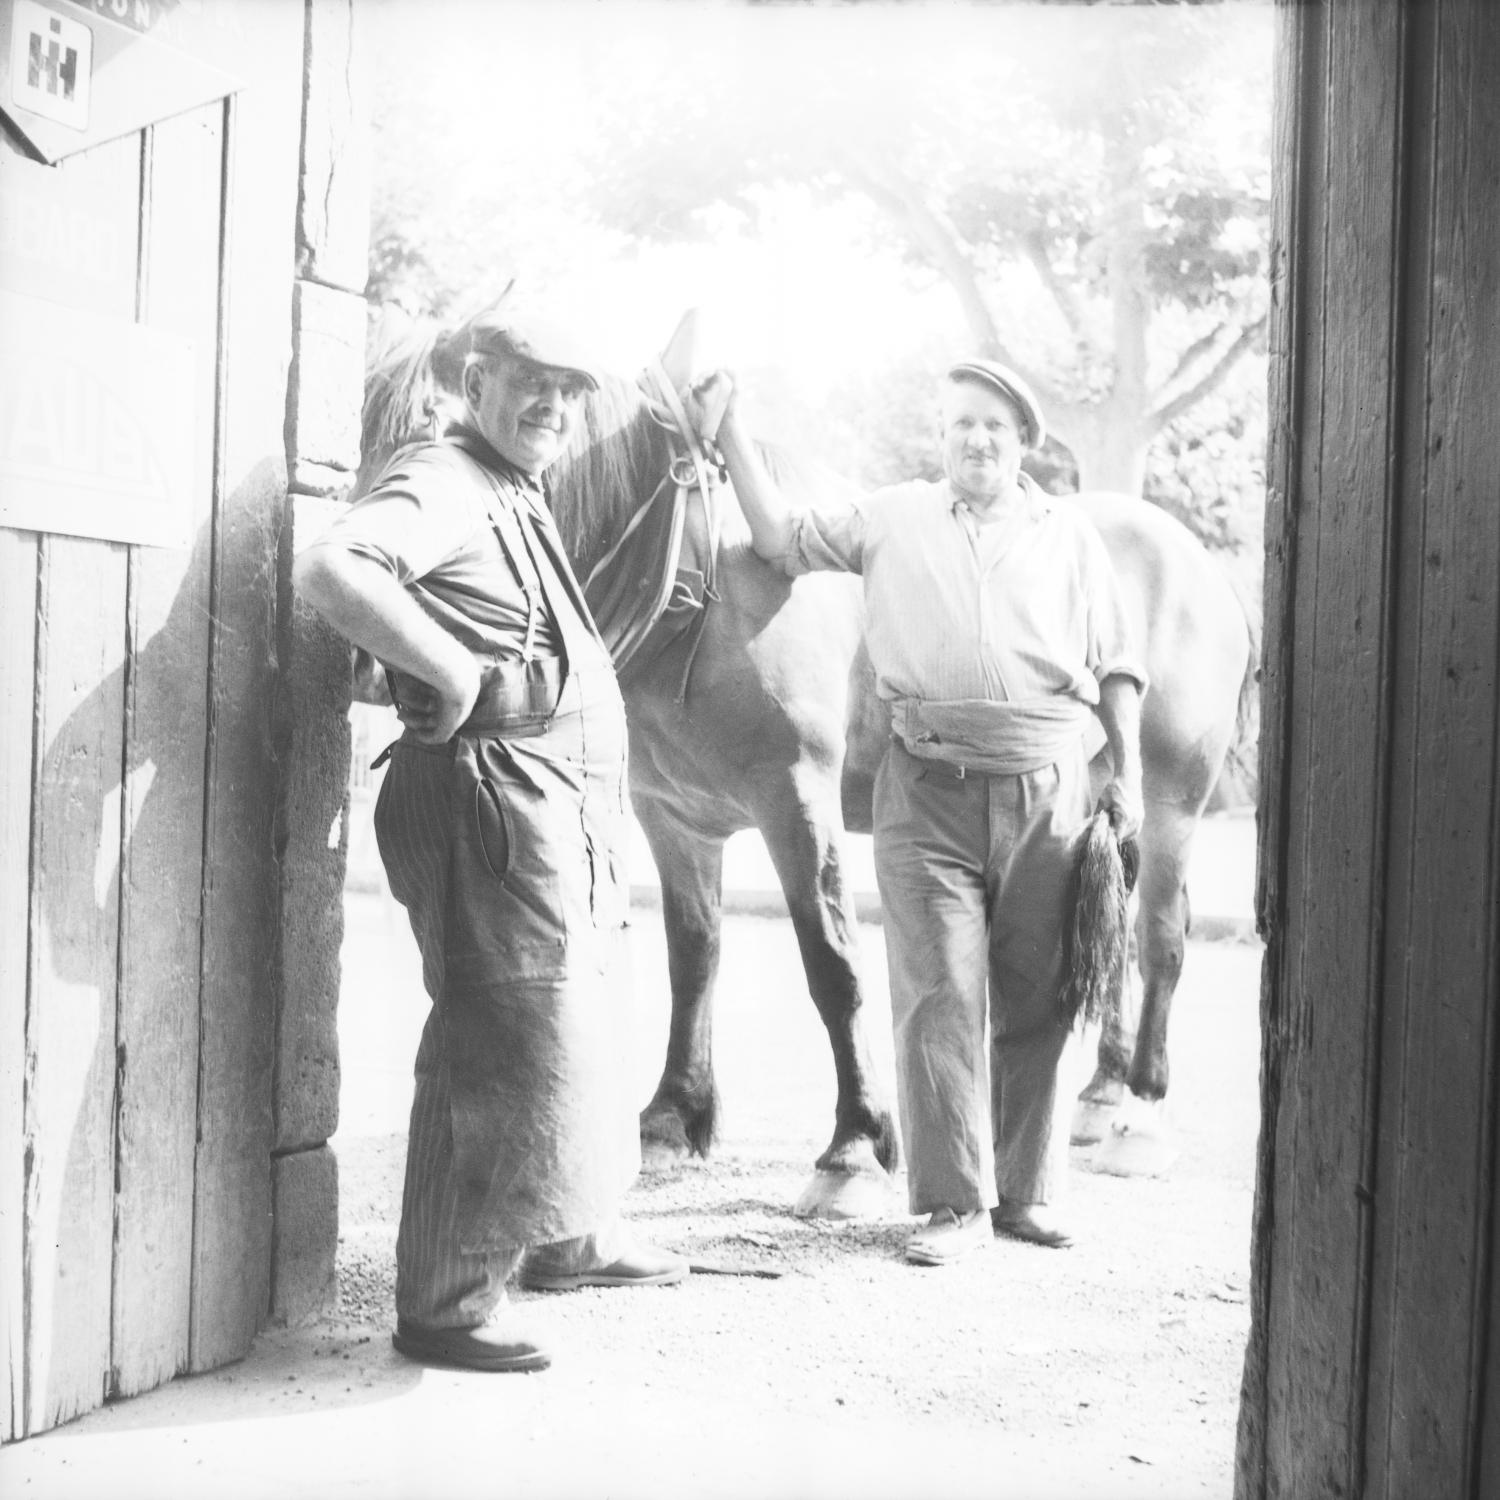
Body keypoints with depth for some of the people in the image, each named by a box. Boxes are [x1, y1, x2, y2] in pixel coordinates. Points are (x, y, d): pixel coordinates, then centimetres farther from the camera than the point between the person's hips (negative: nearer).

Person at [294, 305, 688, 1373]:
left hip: (569, 811, 11)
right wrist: (457, 676, -27)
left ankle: (571, 1237, 39)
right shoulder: (444, 485, -11)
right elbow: (331, 569, -30)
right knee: (509, 1044, -9)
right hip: (496, 795, -11)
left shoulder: (521, 502, 20)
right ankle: (449, 1301, 2)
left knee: (584, 1028, 21)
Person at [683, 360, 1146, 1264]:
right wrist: (729, 436, 6)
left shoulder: (1072, 535, 12)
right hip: (929, 789, -1)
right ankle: (953, 1204, 4)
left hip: (1051, 788, 1)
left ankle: (1031, 1193, 19)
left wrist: (1128, 776, 3)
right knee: (939, 996, -4)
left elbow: (1115, 669, 11)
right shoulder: (893, 520, 12)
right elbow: (783, 536, 13)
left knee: (1038, 1001, 6)